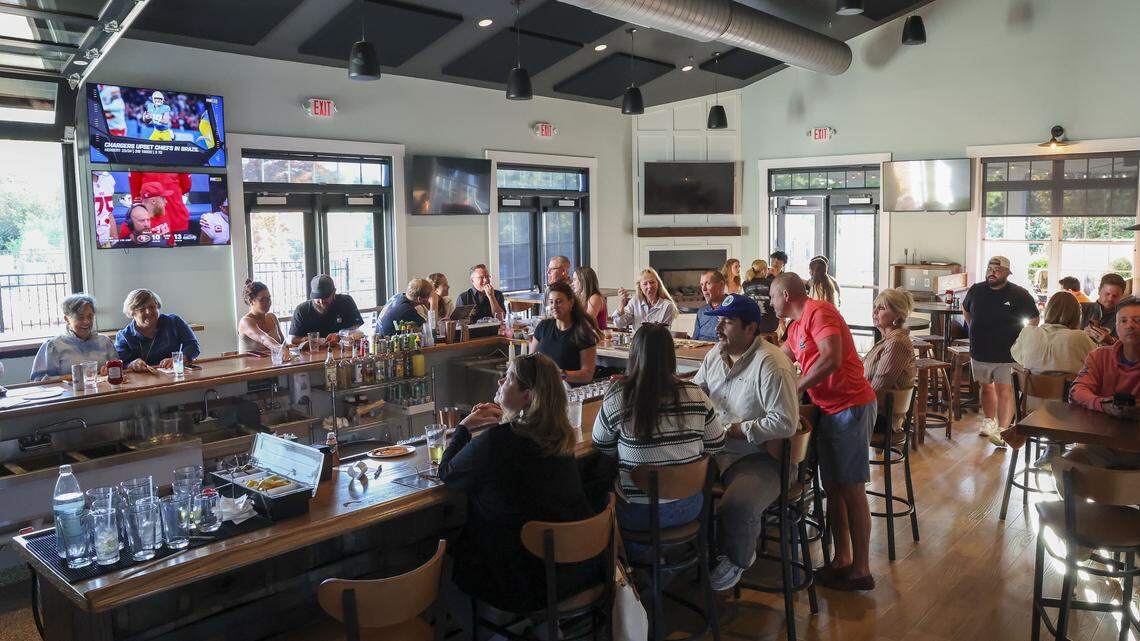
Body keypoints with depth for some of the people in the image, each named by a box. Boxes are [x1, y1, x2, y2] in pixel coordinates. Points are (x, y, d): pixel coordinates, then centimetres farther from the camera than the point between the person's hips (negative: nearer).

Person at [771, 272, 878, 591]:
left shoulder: (819, 312, -14)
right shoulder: (796, 326, 16)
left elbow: (832, 359, -27)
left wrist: (795, 388, -20)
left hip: (850, 407, -10)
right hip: (828, 410, 10)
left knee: (851, 490, -3)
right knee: (832, 488, 13)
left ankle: (861, 570, 6)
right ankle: (841, 559, 23)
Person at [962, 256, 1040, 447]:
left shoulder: (1019, 294, -7)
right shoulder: (975, 290, 4)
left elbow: (1034, 320, 4)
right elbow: (965, 310, 23)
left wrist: (1021, 341, -2)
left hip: (1006, 354, -4)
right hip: (979, 352, 4)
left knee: (1004, 391, -8)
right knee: (986, 388, 16)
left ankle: (1002, 430, -8)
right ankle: (989, 422, 32)